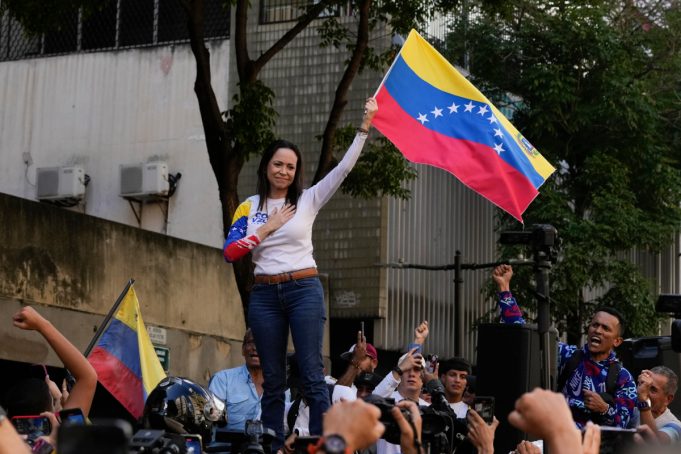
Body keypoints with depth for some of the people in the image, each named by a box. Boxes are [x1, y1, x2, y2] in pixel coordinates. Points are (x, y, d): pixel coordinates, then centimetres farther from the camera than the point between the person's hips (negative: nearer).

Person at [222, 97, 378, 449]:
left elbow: (343, 168, -3)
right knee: (273, 380, 6)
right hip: (265, 295, 2)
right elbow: (230, 252, 0)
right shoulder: (249, 207, 8)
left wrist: (364, 127, -9)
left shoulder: (308, 200, 4)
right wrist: (267, 228, -5)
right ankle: (273, 448, 8)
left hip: (304, 290, -2)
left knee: (312, 376, -6)